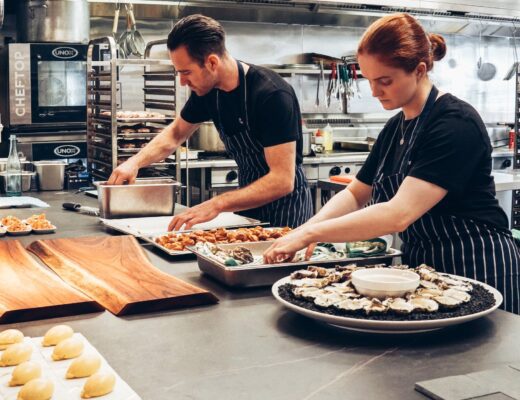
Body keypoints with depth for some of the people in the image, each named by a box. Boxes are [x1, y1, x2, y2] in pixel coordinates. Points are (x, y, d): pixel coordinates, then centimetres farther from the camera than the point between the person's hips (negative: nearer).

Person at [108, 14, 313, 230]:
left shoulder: (272, 95, -27)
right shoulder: (207, 90, -6)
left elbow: (283, 180, -31)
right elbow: (175, 133, 12)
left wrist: (217, 204, -38)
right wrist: (135, 162, -5)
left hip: (285, 203, -6)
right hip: (249, 199, 6)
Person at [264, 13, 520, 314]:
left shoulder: (456, 124, -21)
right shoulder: (395, 127, 5)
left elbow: (399, 214, -30)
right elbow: (356, 194, 10)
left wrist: (311, 233, -27)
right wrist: (308, 228, -10)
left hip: (477, 269, -7)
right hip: (421, 265, 8)